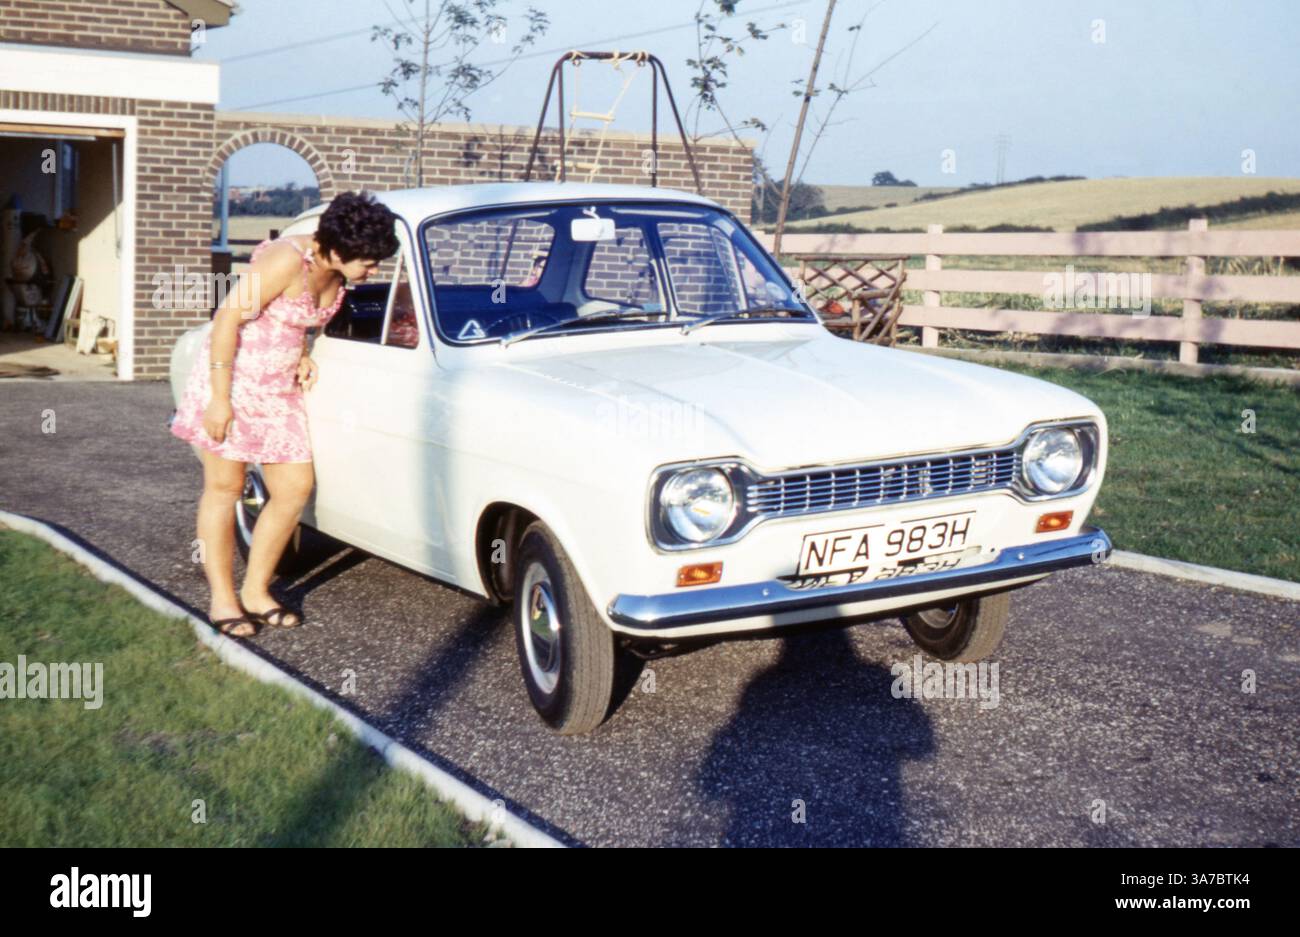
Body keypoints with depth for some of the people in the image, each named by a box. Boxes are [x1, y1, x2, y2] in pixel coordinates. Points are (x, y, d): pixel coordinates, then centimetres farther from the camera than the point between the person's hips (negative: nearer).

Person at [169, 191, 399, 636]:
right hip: (232, 378, -8)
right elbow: (228, 317, -22)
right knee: (224, 488, 2)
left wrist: (303, 355, -1)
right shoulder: (287, 261, -23)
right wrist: (219, 398, -22)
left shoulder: (334, 274, 0)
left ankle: (255, 592, 17)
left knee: (295, 488, 5)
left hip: (279, 389, 8)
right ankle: (222, 600, 12)